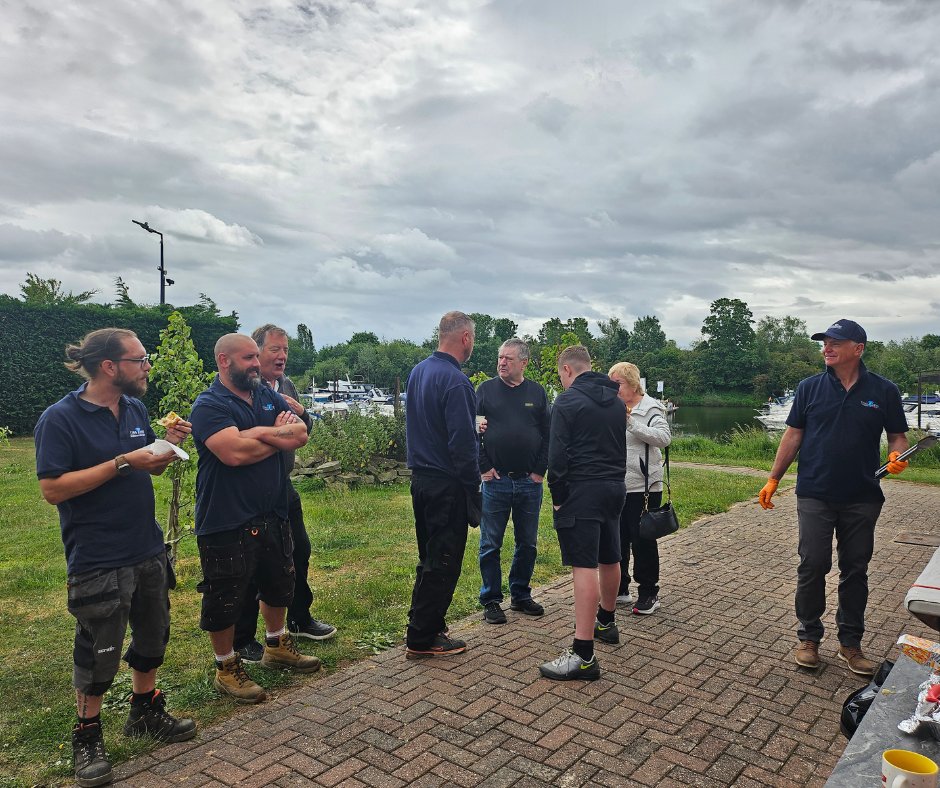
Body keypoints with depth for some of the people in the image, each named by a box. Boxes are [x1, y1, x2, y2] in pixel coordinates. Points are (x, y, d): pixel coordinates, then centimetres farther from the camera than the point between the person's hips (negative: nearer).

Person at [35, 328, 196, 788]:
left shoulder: (136, 409, 4)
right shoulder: (60, 419, -15)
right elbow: (52, 489, -21)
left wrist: (168, 446, -7)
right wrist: (122, 463, -26)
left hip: (147, 550, 7)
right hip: (97, 560, -7)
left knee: (152, 637, 19)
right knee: (99, 653, 7)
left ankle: (145, 712, 40)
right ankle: (87, 736, 30)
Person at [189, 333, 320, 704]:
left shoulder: (268, 396, 7)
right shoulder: (209, 405, -14)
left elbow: (301, 433, -5)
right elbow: (235, 453, -29)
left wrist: (259, 432, -20)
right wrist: (279, 437, -12)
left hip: (272, 514, 8)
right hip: (226, 521, -7)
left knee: (278, 583, 22)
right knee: (225, 597, 6)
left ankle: (277, 645, 43)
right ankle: (226, 668, 26)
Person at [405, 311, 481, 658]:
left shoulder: (417, 372, 8)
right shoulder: (456, 381, -20)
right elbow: (463, 443, -22)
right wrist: (473, 487, -13)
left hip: (420, 478, 9)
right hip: (447, 485, -9)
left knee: (429, 558, 20)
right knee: (443, 563, 3)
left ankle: (422, 626, 31)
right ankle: (422, 639, 13)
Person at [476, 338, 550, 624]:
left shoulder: (536, 392, 6)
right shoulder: (486, 389, 1)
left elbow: (547, 434, 6)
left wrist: (540, 470, -1)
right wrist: (484, 467, -7)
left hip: (530, 482, 2)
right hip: (495, 481, -2)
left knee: (527, 544, 12)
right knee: (491, 545, 4)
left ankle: (520, 595, 28)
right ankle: (491, 601, 16)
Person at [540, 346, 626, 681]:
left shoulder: (568, 400, -9)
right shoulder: (616, 401, 14)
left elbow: (557, 454, -14)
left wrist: (558, 497, -7)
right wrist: (614, 480, 19)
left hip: (582, 490, -8)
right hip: (614, 487, 8)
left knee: (584, 567, -11)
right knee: (610, 559, 20)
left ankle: (583, 655, -12)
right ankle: (606, 622, 40)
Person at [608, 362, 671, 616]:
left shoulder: (650, 408, -9)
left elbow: (664, 438, -23)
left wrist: (631, 423, -29)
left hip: (642, 487, -6)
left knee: (643, 540, 3)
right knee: (617, 539, 14)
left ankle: (649, 594, 18)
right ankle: (619, 590, 28)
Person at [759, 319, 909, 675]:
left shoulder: (883, 391, 1)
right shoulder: (810, 388, 1)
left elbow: (898, 436, 8)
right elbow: (793, 435, 4)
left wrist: (897, 456, -16)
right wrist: (773, 479, 1)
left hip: (862, 499, 1)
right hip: (815, 496, -1)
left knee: (855, 570, 10)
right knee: (812, 566, 1)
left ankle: (850, 642, 23)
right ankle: (809, 637, 16)